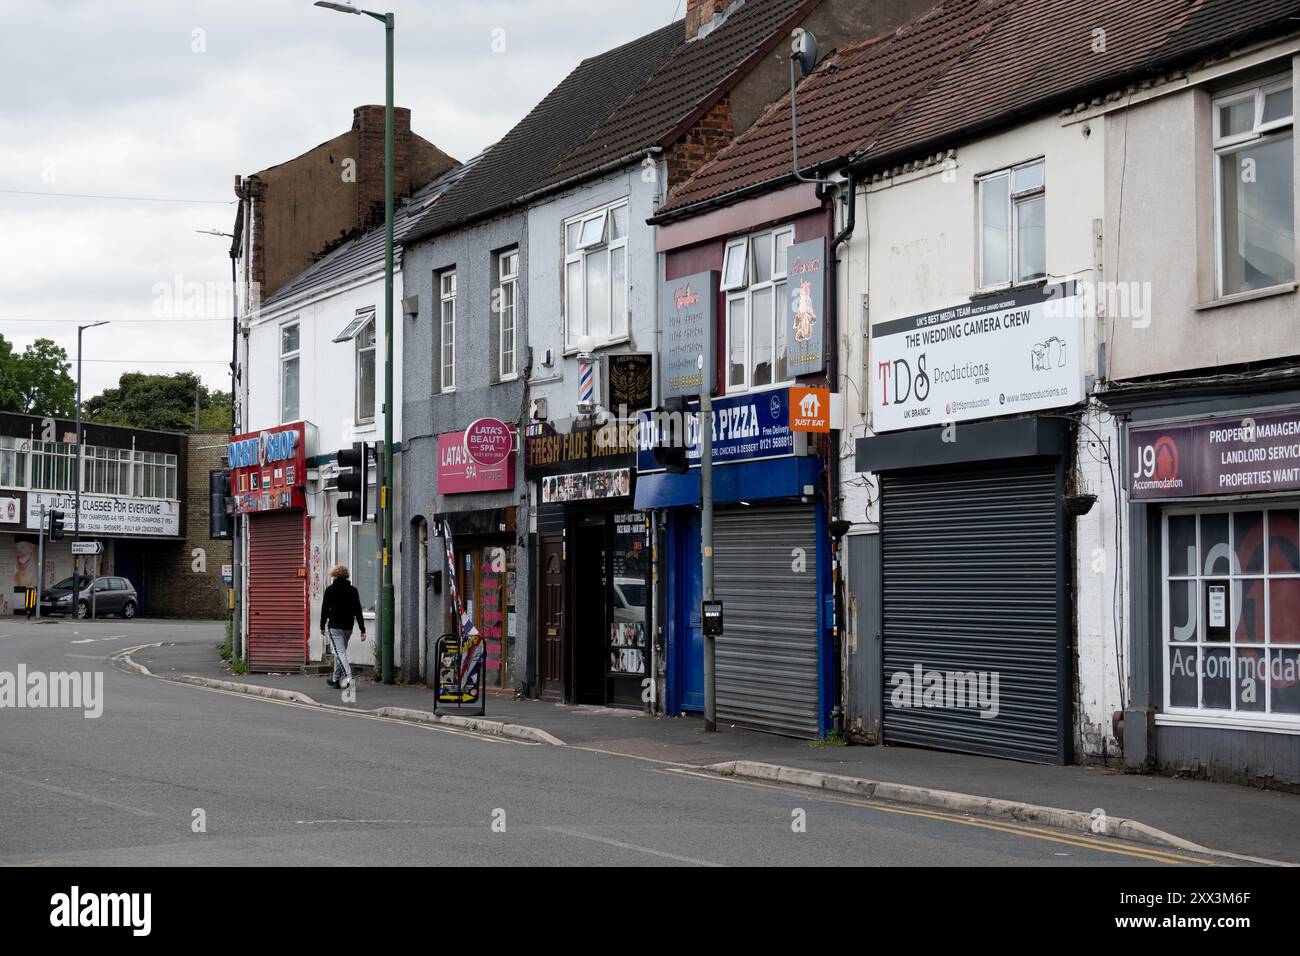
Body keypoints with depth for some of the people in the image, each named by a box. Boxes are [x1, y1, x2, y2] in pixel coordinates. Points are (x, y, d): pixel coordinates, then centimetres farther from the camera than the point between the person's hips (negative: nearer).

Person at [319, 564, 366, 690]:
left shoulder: (330, 590, -4)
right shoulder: (353, 590, 6)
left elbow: (325, 609, -2)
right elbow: (358, 610, 3)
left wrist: (322, 626, 8)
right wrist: (362, 629, 3)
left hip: (335, 626, -5)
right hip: (348, 627, 5)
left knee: (340, 652, -9)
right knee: (340, 651, 18)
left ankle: (348, 677, -27)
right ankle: (335, 679, 26)